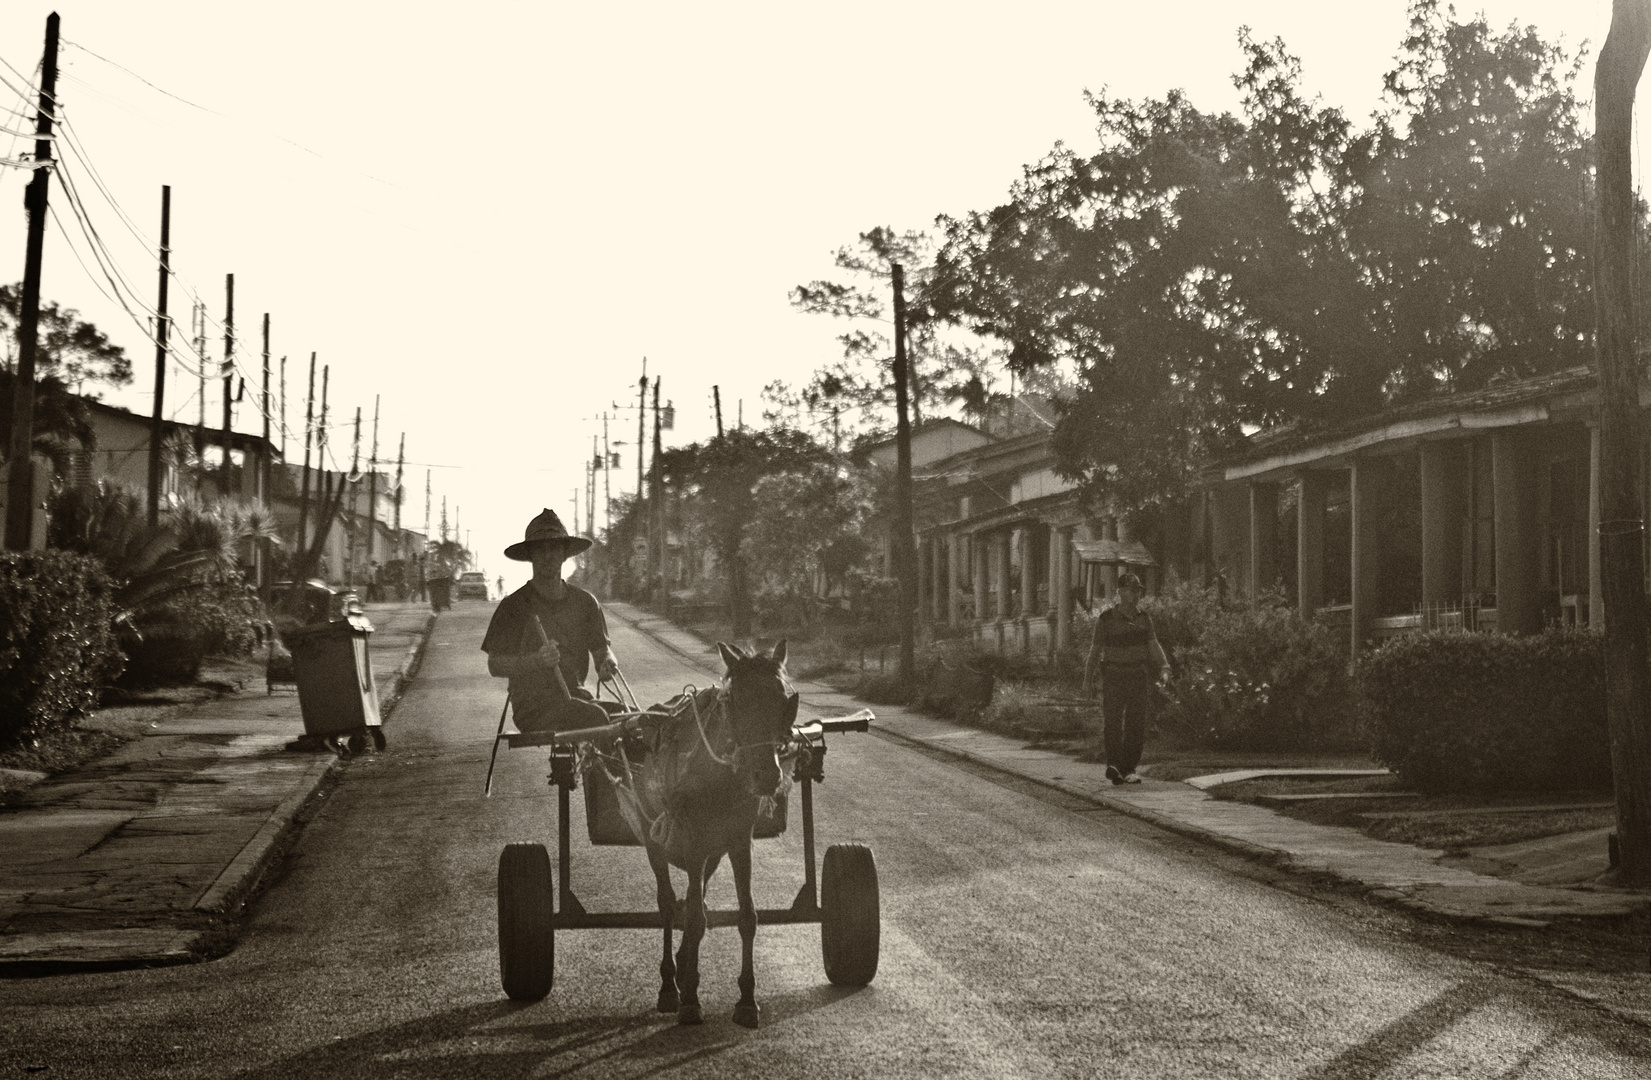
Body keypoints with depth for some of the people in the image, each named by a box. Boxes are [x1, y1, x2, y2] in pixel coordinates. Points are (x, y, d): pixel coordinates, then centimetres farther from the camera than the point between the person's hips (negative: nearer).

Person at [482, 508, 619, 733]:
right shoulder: (513, 606, 1)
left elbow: (602, 648, 18)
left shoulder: (584, 602, 13)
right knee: (596, 718, -32)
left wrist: (607, 662, -7)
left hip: (576, 697, 4)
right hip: (533, 704, -4)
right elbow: (495, 665, -1)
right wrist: (537, 661, -18)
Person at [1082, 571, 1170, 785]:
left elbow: (1153, 644, 2)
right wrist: (1087, 680, 2)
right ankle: (1113, 764, -22)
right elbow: (1095, 650, 2)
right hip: (1113, 677, -3)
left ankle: (1128, 770, 9)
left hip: (1139, 678, 3)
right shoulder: (1106, 619, -2)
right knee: (1112, 721, -15)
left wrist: (1163, 667, -15)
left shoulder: (1144, 618, 8)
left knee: (1136, 725, 2)